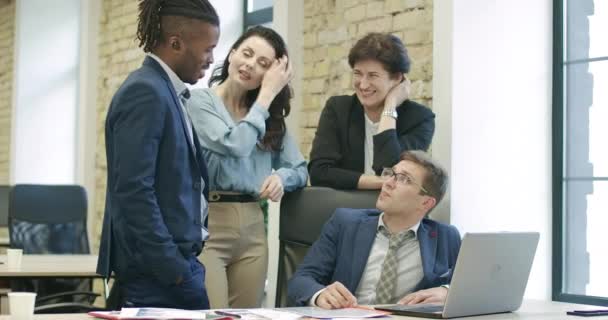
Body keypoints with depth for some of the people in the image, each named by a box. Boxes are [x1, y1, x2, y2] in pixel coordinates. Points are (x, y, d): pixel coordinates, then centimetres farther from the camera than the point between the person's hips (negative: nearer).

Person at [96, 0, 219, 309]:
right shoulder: (145, 92, -15)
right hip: (159, 268, -9)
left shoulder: (165, 91, 13)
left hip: (173, 258, 9)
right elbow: (134, 191, -21)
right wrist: (172, 268, -20)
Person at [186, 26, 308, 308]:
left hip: (253, 228, 6)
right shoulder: (201, 100, -3)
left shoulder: (270, 116, 14)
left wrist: (281, 177, -7)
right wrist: (266, 96, -9)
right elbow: (235, 146, -17)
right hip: (208, 225, -5)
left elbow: (300, 168, 16)